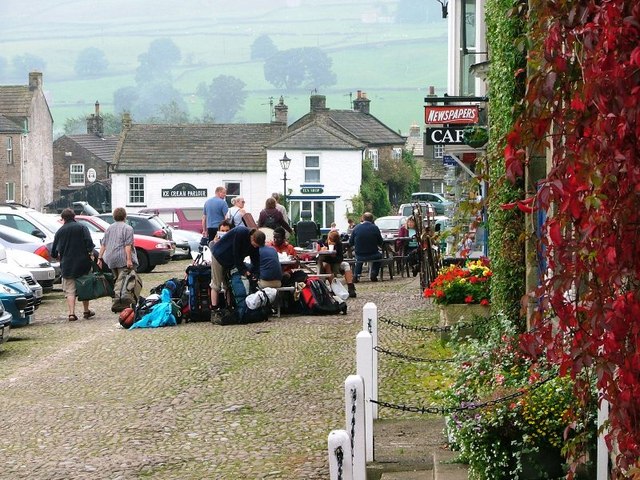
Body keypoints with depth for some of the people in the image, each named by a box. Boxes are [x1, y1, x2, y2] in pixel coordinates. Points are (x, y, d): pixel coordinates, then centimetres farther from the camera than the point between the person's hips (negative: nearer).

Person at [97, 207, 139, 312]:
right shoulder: (127, 228, -5)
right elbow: (127, 245, -14)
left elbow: (103, 244, 15)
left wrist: (100, 258, 17)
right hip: (122, 259, -7)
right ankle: (117, 302, -19)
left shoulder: (109, 228, 15)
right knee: (122, 280, -9)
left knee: (116, 279, 16)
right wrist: (129, 259, -16)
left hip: (111, 259, 7)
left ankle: (117, 303, 17)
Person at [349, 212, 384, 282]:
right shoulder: (375, 228, -7)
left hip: (360, 256, 1)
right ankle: (373, 274, 22)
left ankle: (356, 275, 24)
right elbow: (380, 243, -2)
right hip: (372, 255, -1)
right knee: (379, 254, 34)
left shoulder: (357, 227, -5)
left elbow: (350, 243, 0)